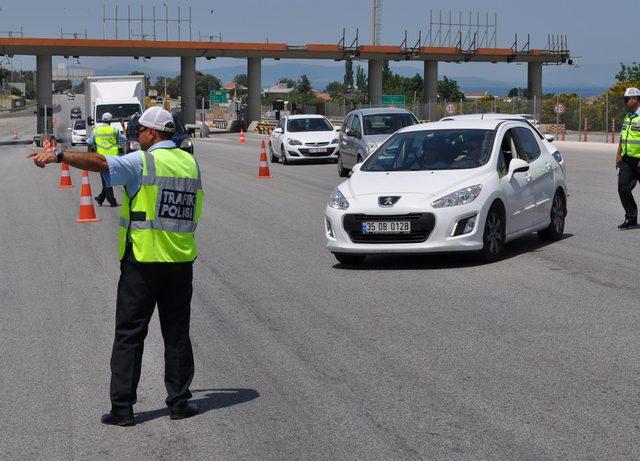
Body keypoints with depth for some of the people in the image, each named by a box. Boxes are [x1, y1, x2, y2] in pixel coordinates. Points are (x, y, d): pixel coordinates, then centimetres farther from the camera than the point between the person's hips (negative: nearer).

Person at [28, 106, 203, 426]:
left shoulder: (142, 162, -10)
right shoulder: (190, 163, 9)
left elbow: (99, 163, -24)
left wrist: (59, 155, -29)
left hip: (142, 261, -5)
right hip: (181, 261, 5)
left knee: (129, 334, 3)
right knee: (177, 334, 13)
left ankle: (122, 408, 3)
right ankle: (179, 402, 15)